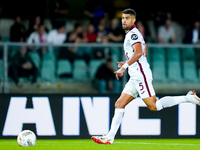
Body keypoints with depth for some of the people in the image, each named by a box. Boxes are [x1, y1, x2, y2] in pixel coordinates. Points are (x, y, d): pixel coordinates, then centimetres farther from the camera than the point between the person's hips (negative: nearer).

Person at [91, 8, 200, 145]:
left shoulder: (133, 34, -9)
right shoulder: (132, 34, 21)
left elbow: (139, 52, -25)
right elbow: (145, 53, 31)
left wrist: (124, 67, -24)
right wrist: (127, 63, 29)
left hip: (141, 75, -10)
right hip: (135, 77, 10)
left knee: (153, 106, -12)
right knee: (120, 104, 4)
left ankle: (187, 98, -6)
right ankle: (110, 138, 2)